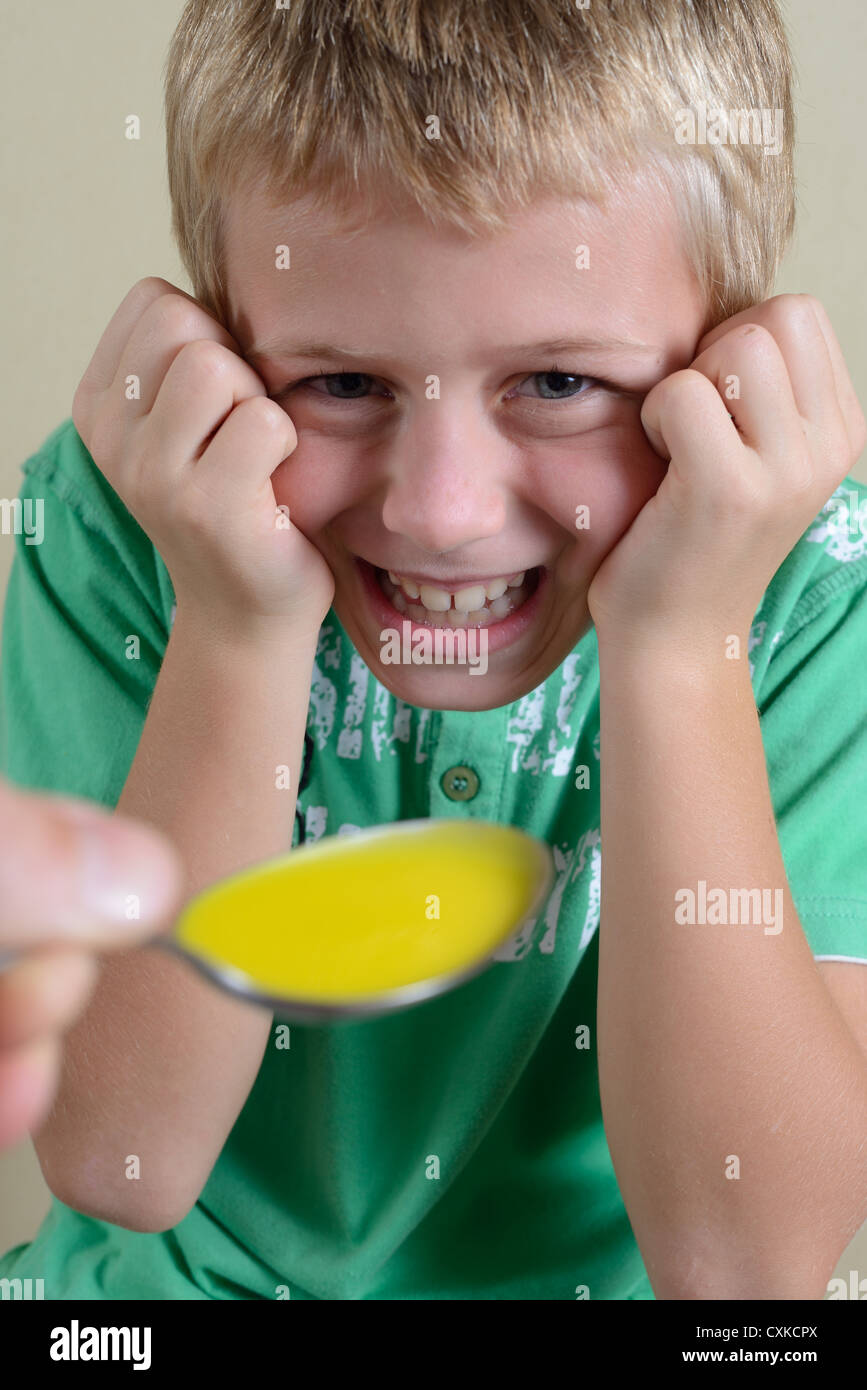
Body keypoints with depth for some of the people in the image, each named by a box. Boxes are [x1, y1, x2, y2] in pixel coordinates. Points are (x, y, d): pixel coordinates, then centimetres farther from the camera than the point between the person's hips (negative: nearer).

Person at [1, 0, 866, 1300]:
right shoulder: (116, 522, -15)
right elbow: (120, 1164, -18)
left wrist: (681, 650, -28)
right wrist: (235, 638, -27)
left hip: (595, 1276, 0)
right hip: (188, 1272, 1)